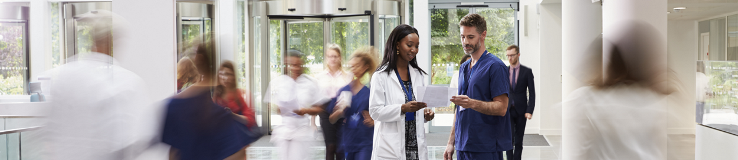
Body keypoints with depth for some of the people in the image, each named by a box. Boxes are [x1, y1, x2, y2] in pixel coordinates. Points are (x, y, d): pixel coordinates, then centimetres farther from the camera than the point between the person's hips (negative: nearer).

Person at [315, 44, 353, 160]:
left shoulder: (347, 76, 6)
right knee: (330, 146, -5)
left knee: (341, 147, -1)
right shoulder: (319, 77, 9)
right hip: (326, 112, 0)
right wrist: (313, 121, 8)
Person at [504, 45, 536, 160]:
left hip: (521, 111, -1)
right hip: (507, 110, 1)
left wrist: (530, 111, -10)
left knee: (519, 141, 6)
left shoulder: (527, 71, 1)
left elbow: (532, 93, -1)